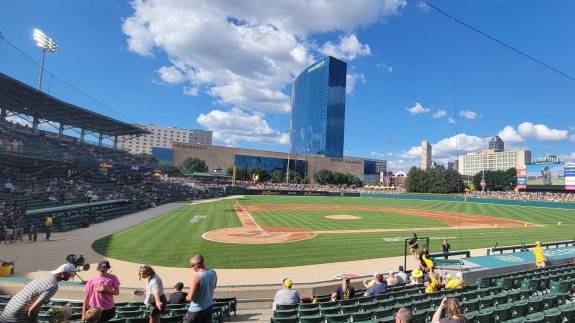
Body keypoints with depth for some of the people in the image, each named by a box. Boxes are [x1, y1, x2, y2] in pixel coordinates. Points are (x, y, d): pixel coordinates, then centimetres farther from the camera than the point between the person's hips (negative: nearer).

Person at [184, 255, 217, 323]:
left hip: (197, 309, -7)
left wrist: (187, 297, -1)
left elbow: (190, 297, -22)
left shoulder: (196, 277, -26)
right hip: (209, 307, 7)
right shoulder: (213, 272, -4)